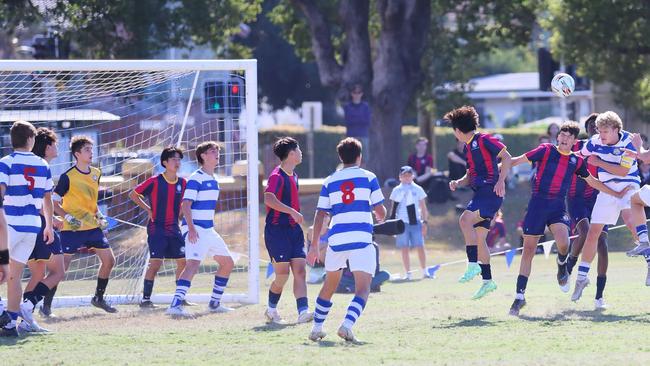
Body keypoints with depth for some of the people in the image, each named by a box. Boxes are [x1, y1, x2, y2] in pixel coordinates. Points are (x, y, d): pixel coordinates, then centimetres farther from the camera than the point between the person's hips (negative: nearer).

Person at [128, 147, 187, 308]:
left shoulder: (182, 183, 4)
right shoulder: (155, 182, -10)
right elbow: (133, 195, -1)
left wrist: (178, 216, 12)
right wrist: (148, 210, -5)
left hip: (174, 229, 6)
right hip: (156, 228, -6)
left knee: (183, 261, 4)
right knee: (155, 262, -13)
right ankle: (146, 299, -8)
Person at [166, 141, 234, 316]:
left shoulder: (213, 180, 15)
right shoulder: (196, 179, -11)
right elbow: (185, 205, -18)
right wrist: (191, 228, -28)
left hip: (209, 230, 9)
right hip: (195, 230, -9)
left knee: (227, 263, 15)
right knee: (193, 264, -25)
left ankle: (214, 303, 25)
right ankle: (175, 305, -33)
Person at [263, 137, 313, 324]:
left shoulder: (294, 176, 15)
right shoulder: (277, 176, -13)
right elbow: (269, 199, -29)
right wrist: (292, 212, -32)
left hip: (294, 230, 8)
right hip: (277, 230, -8)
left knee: (300, 271, -4)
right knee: (283, 274, -6)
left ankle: (303, 312, -12)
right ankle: (271, 309, 15)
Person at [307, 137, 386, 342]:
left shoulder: (330, 182, 12)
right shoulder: (368, 177, 5)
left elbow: (320, 215, 9)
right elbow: (381, 212, 4)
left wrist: (314, 245, 13)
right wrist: (380, 217, 28)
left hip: (336, 239, 3)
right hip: (361, 239, -3)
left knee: (330, 284, 22)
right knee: (363, 288, -5)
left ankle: (316, 328, 25)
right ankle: (347, 324, -28)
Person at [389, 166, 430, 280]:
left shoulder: (417, 189, 8)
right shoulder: (397, 191, 8)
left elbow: (423, 207, 10)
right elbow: (394, 208, 12)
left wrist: (424, 222, 4)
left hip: (416, 222, 0)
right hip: (402, 223, 0)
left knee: (420, 247, -4)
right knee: (404, 249, -1)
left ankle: (424, 271, 8)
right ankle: (408, 273, 4)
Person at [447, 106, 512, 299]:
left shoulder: (484, 140, -6)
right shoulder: (468, 147, 21)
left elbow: (506, 157, -9)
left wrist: (501, 181, -19)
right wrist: (458, 183, 7)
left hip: (490, 192, -10)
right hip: (479, 193, 10)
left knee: (465, 219, -28)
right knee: (478, 239, 10)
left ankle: (473, 265, -27)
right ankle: (487, 280, 17)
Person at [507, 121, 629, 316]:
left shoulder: (577, 161, 9)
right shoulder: (546, 150, 0)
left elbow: (592, 181, 24)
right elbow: (517, 160, 2)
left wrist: (616, 194, 28)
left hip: (558, 207, 2)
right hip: (537, 203, -2)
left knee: (563, 243, -25)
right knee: (529, 249, -4)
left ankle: (562, 266, 12)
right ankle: (520, 296, 4)